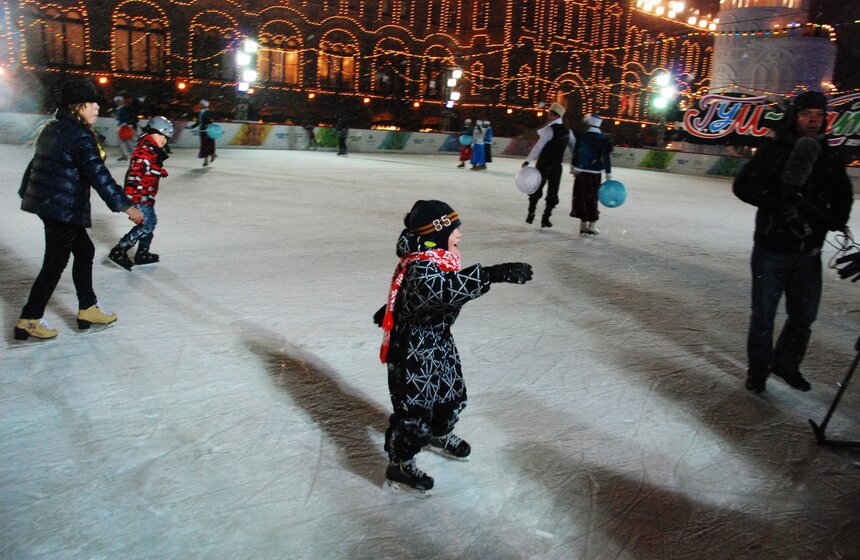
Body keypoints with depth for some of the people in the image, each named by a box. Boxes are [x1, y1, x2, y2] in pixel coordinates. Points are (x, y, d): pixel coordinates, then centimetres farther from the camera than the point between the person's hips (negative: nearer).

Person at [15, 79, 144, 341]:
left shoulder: (52, 128, 12)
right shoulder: (80, 135, -17)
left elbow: (36, 163, 22)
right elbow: (98, 174, -25)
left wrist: (26, 191, 34)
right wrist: (124, 205, -25)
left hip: (43, 200, 10)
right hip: (63, 208, -10)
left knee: (84, 250, 17)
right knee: (55, 262, 1)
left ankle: (88, 310, 23)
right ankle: (29, 320, 11)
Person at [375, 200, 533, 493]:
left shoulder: (433, 259, 2)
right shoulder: (422, 268, -31)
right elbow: (444, 288, -54)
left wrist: (389, 312, 36)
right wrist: (494, 274, -59)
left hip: (439, 344, 10)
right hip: (412, 352, -10)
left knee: (452, 393, 25)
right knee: (414, 405, 4)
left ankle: (440, 435, 53)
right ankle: (399, 465, 25)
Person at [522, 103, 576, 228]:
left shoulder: (549, 130, -14)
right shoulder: (567, 131, 6)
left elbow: (539, 146, -20)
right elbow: (574, 147, 11)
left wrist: (528, 161, -20)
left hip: (543, 165, -4)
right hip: (557, 167, 4)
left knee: (536, 190, 11)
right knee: (552, 193, 9)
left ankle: (530, 214, 13)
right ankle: (545, 219, 8)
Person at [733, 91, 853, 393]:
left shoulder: (831, 158, 5)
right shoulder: (773, 151, -6)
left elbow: (842, 198, 8)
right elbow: (743, 185, -13)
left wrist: (835, 219, -12)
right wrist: (780, 201, -23)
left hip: (809, 251, 4)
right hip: (772, 247, -4)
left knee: (804, 315, 14)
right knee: (763, 314, 5)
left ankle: (786, 363, 36)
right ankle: (758, 369, 24)